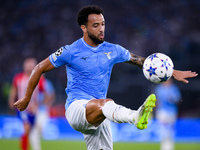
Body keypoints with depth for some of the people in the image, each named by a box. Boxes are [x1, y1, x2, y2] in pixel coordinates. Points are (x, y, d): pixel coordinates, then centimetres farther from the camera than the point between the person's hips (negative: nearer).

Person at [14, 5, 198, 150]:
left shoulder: (113, 50, 10)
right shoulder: (70, 51, -2)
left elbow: (141, 61, 20)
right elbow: (40, 69, 7)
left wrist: (173, 72, 16)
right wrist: (27, 98, 12)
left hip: (98, 116, 8)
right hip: (76, 108, -8)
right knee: (106, 103, -37)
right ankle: (136, 117, -71)